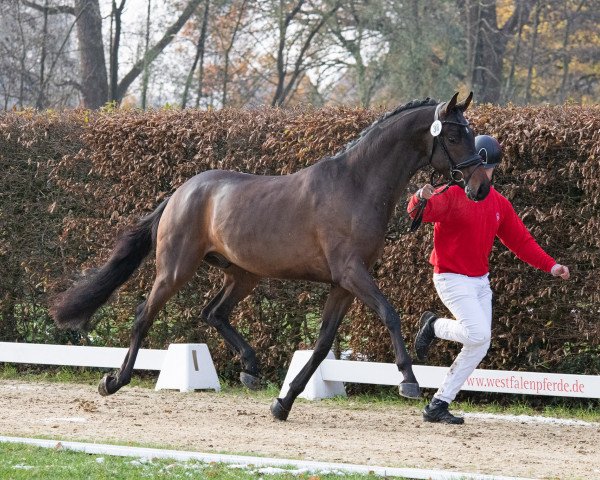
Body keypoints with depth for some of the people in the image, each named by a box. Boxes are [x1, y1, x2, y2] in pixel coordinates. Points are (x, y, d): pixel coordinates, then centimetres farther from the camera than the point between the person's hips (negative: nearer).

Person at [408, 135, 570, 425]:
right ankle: (434, 326, 7)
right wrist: (422, 199, -55)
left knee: (479, 347, 4)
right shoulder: (451, 194, -13)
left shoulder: (499, 204, 7)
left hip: (481, 281, 7)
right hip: (452, 278, -7)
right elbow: (419, 213, -30)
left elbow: (520, 239, 9)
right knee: (478, 334, -23)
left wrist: (550, 265, -2)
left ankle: (439, 405, 11)